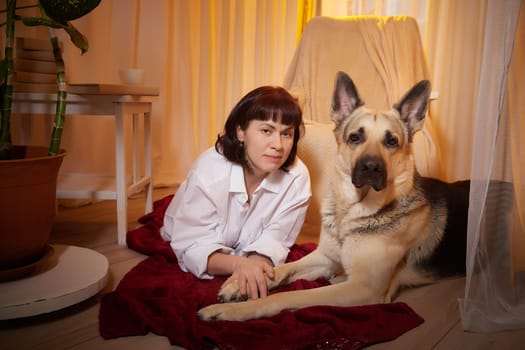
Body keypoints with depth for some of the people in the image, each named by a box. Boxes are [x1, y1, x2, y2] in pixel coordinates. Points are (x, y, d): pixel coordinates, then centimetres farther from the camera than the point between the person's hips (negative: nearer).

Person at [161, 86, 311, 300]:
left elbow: (274, 240, -22)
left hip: (247, 258, 2)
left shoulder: (297, 177, -29)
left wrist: (257, 261, -47)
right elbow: (193, 247, -32)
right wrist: (238, 264, -53)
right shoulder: (209, 170, -35)